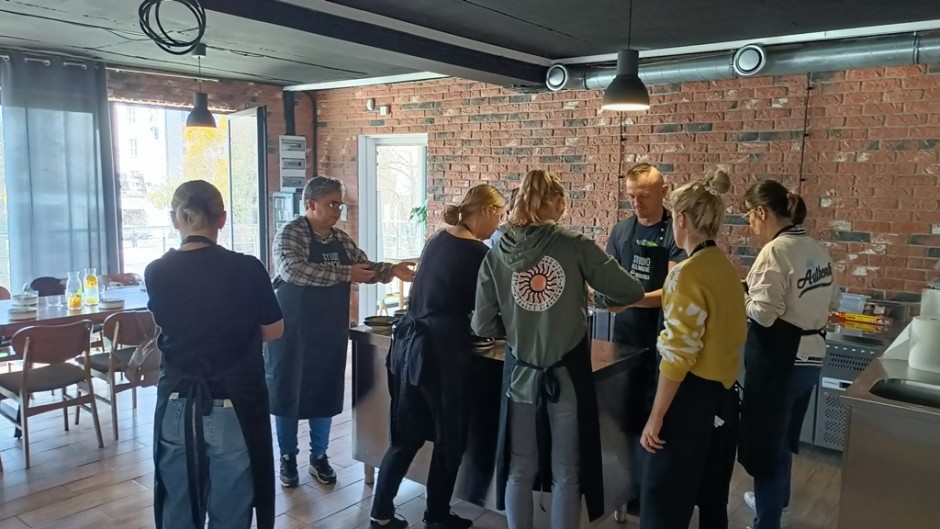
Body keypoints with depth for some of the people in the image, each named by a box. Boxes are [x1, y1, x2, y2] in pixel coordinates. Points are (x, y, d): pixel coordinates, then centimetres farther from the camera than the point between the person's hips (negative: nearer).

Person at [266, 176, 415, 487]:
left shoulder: (341, 239, 8)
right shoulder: (290, 235, -12)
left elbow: (366, 268, 13)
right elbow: (293, 270, -29)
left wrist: (392, 271, -8)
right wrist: (345, 274, -31)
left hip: (331, 331, 6)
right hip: (294, 330, -5)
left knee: (325, 392, 12)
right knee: (289, 392, 7)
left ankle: (319, 457, 27)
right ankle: (288, 458, 24)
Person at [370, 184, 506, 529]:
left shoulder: (438, 240, 9)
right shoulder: (477, 253, -12)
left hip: (409, 344, 7)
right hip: (441, 352, -7)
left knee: (407, 436, 16)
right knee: (450, 439, 12)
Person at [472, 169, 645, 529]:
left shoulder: (497, 255, -5)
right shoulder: (575, 247, -11)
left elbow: (483, 326, -2)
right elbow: (631, 292, -5)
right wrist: (601, 297, 15)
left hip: (521, 374, 2)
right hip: (568, 373, -2)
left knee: (519, 470, 18)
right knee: (566, 473, 14)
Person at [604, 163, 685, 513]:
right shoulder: (621, 230, 5)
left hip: (660, 339, -5)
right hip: (624, 334, 5)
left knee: (652, 417, 2)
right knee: (624, 412, 11)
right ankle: (634, 485, 27)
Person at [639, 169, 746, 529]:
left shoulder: (687, 273, -19)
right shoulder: (727, 268, 6)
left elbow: (678, 354, -22)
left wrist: (656, 417, -16)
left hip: (693, 395, -9)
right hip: (724, 394, 9)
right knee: (712, 496, 21)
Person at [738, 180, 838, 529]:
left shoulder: (775, 251, -20)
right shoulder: (816, 249, 7)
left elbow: (763, 313, -23)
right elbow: (830, 299, 17)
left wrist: (738, 300, -6)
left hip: (778, 359, -9)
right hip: (809, 357, 9)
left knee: (765, 442, 7)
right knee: (782, 437, 26)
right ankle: (777, 500, 45)